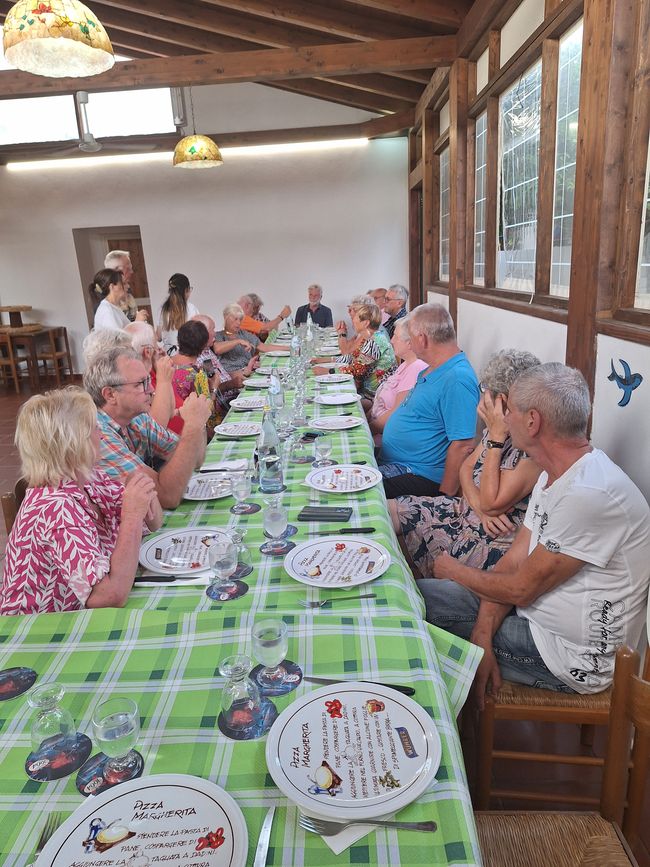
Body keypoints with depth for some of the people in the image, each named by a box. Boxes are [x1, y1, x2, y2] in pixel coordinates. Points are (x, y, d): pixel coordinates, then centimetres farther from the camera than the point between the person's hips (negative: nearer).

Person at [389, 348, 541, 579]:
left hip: (495, 541, -8)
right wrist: (480, 506, -12)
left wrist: (496, 438, -27)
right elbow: (467, 466, 9)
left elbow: (492, 504, -26)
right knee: (387, 510, 3)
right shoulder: (500, 427, 0)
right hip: (465, 509, 8)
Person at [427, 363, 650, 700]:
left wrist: (455, 571, -3)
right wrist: (482, 635, -13)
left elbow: (521, 589, -21)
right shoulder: (555, 474, 3)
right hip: (535, 607, 8)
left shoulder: (590, 494, -30)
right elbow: (513, 562, -1)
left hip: (573, 657, -8)